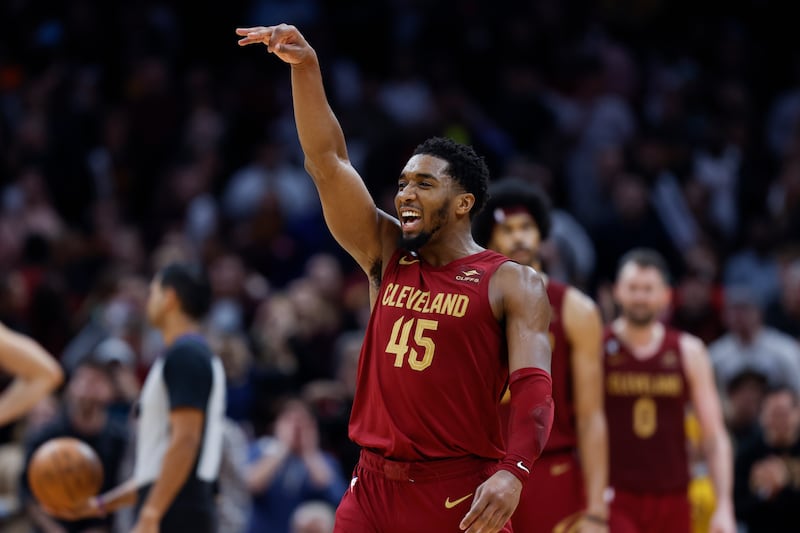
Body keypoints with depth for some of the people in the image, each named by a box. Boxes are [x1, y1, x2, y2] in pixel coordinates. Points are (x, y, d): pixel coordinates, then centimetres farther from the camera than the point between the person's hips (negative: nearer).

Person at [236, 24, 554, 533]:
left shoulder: (513, 285, -2)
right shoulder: (386, 257, 11)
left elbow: (534, 388, -14)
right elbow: (328, 162, 5)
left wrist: (512, 471, -31)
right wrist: (305, 68, -6)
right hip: (375, 486, 5)